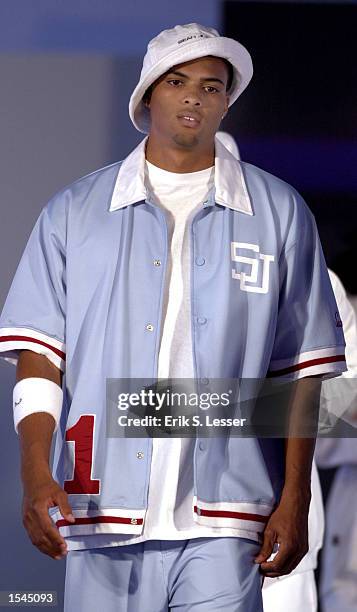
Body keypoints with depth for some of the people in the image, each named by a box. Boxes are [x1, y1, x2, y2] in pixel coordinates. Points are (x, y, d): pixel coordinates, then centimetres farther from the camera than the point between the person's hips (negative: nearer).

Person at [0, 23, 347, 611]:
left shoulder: (279, 213, 10)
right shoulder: (75, 211, 11)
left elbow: (302, 369, 9)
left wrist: (295, 499, 3)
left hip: (221, 527, -1)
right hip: (103, 515, 1)